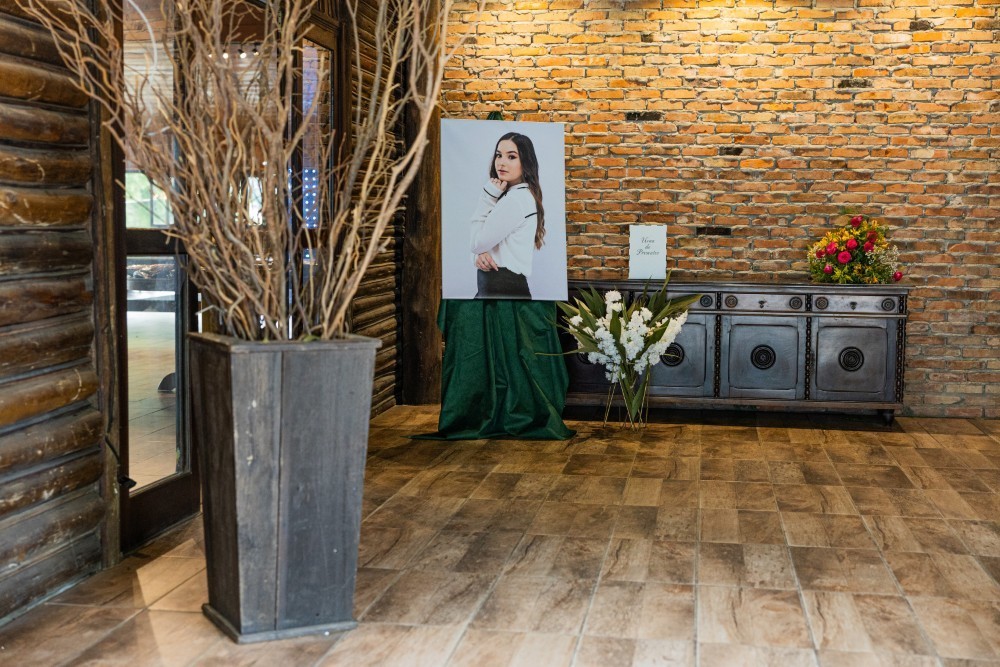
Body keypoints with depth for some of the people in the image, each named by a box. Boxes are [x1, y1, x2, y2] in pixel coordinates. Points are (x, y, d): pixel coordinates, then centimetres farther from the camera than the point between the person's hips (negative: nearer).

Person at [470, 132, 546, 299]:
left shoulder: (516, 199, -17)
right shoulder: (519, 195, 15)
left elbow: (477, 243, -12)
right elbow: (483, 241, 13)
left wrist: (488, 196, -9)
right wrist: (479, 254, -10)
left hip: (503, 288, -9)